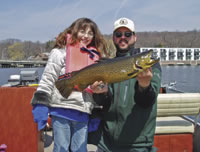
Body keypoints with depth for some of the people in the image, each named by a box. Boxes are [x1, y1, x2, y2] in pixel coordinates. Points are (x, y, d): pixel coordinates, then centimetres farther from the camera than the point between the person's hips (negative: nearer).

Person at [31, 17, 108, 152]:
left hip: (83, 113, 4)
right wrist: (41, 106, -12)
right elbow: (47, 80, -6)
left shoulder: (95, 57, 12)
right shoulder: (61, 52, -2)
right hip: (61, 110, -4)